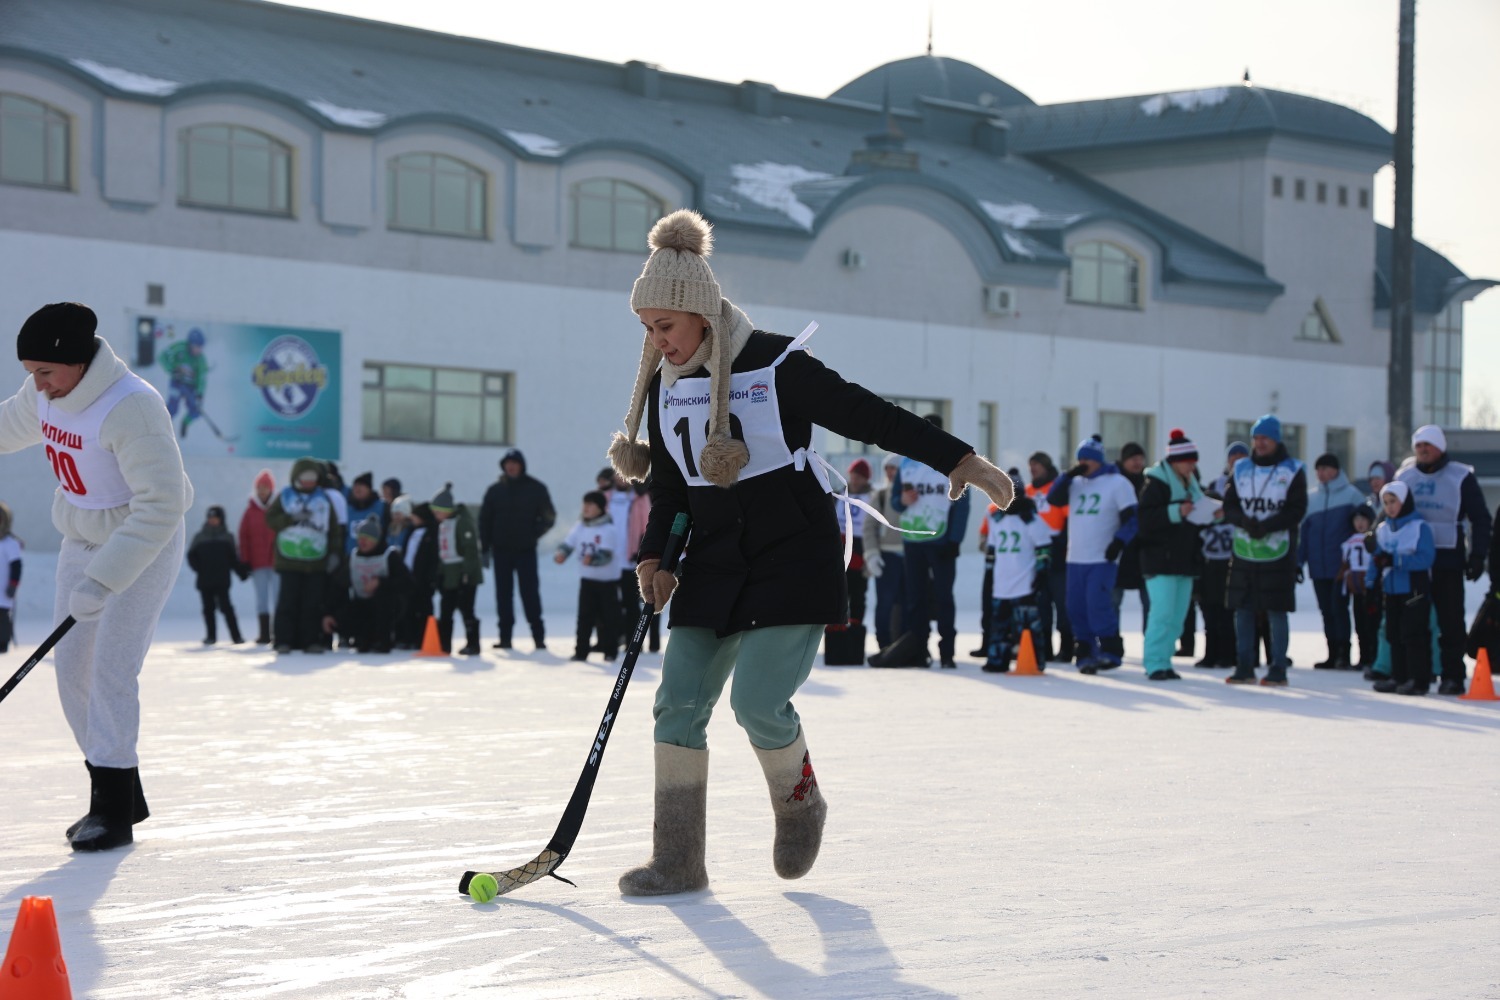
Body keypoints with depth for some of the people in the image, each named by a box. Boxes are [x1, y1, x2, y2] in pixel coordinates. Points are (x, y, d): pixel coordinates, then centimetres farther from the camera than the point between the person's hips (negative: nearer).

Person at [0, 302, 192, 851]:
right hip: (84, 539, 8)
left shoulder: (131, 408, -30)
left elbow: (160, 506, -31)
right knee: (72, 664, 5)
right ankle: (121, 794, 17)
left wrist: (103, 580, -34)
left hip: (147, 544, -8)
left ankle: (113, 811, -7)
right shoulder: (44, 393, -6)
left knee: (111, 669, -14)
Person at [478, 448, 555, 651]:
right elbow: (485, 520, 8)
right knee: (504, 593, 5)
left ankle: (538, 635, 0)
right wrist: (485, 548, 1)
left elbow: (549, 517, 3)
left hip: (526, 550, -3)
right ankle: (505, 636, 8)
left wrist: (533, 534, -9)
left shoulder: (536, 489, 0)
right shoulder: (495, 490, 6)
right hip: (501, 550, 3)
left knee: (530, 592, -5)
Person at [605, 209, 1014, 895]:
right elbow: (668, 484, 13)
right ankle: (677, 861, 5)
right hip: (714, 567, 6)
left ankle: (801, 804, 16)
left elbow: (869, 416, -11)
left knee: (758, 702, -15)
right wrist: (655, 558, -1)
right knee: (679, 702, -2)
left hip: (793, 558, -6)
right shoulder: (664, 386, 6)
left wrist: (957, 459, -15)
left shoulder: (775, 365, -12)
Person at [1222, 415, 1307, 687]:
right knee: (1242, 609, 5)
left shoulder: (1292, 471, 0)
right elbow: (1229, 506, 6)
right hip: (1243, 552, 4)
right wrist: (1244, 521, -15)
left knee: (1276, 611, -1)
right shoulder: (1241, 469, 11)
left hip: (1277, 552, -4)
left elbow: (1296, 511, -7)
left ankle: (1278, 669, 5)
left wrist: (1266, 526, -19)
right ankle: (1244, 667, 13)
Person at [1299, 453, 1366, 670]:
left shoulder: (1351, 495, -1)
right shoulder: (1310, 497, 12)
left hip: (1341, 565, -5)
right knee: (1326, 611, 7)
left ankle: (1344, 654, -5)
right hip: (1318, 567, 5)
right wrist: (1298, 561, 7)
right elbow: (1303, 531, 12)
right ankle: (1333, 655, 11)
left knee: (1339, 608, -9)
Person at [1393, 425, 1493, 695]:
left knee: (1451, 620, -2)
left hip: (1447, 560, -3)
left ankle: (1453, 675, 2)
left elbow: (1480, 519, 0)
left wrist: (1478, 555, -8)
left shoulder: (1461, 477, -1)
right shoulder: (1404, 475, 10)